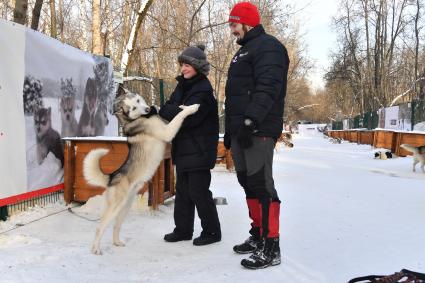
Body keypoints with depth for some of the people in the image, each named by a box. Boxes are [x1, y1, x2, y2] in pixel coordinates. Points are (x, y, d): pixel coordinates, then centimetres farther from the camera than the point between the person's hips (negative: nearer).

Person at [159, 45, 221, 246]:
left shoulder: (203, 90, -16)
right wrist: (164, 112, -14)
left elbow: (188, 116, -24)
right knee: (182, 190, 14)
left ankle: (212, 231, 14)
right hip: (183, 148, 9)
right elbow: (172, 107, 8)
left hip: (198, 150, -9)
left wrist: (162, 111, -16)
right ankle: (183, 229, 25)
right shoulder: (183, 86, 12)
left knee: (198, 191, -2)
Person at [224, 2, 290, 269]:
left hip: (258, 130, -10)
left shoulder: (267, 46, -5)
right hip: (241, 130, 10)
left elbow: (267, 88, -19)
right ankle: (257, 236, 22)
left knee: (261, 184, -12)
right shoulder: (244, 51, 27)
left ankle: (271, 248, -7)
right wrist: (231, 128, 24)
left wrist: (250, 121, -27)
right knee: (248, 183, 12)